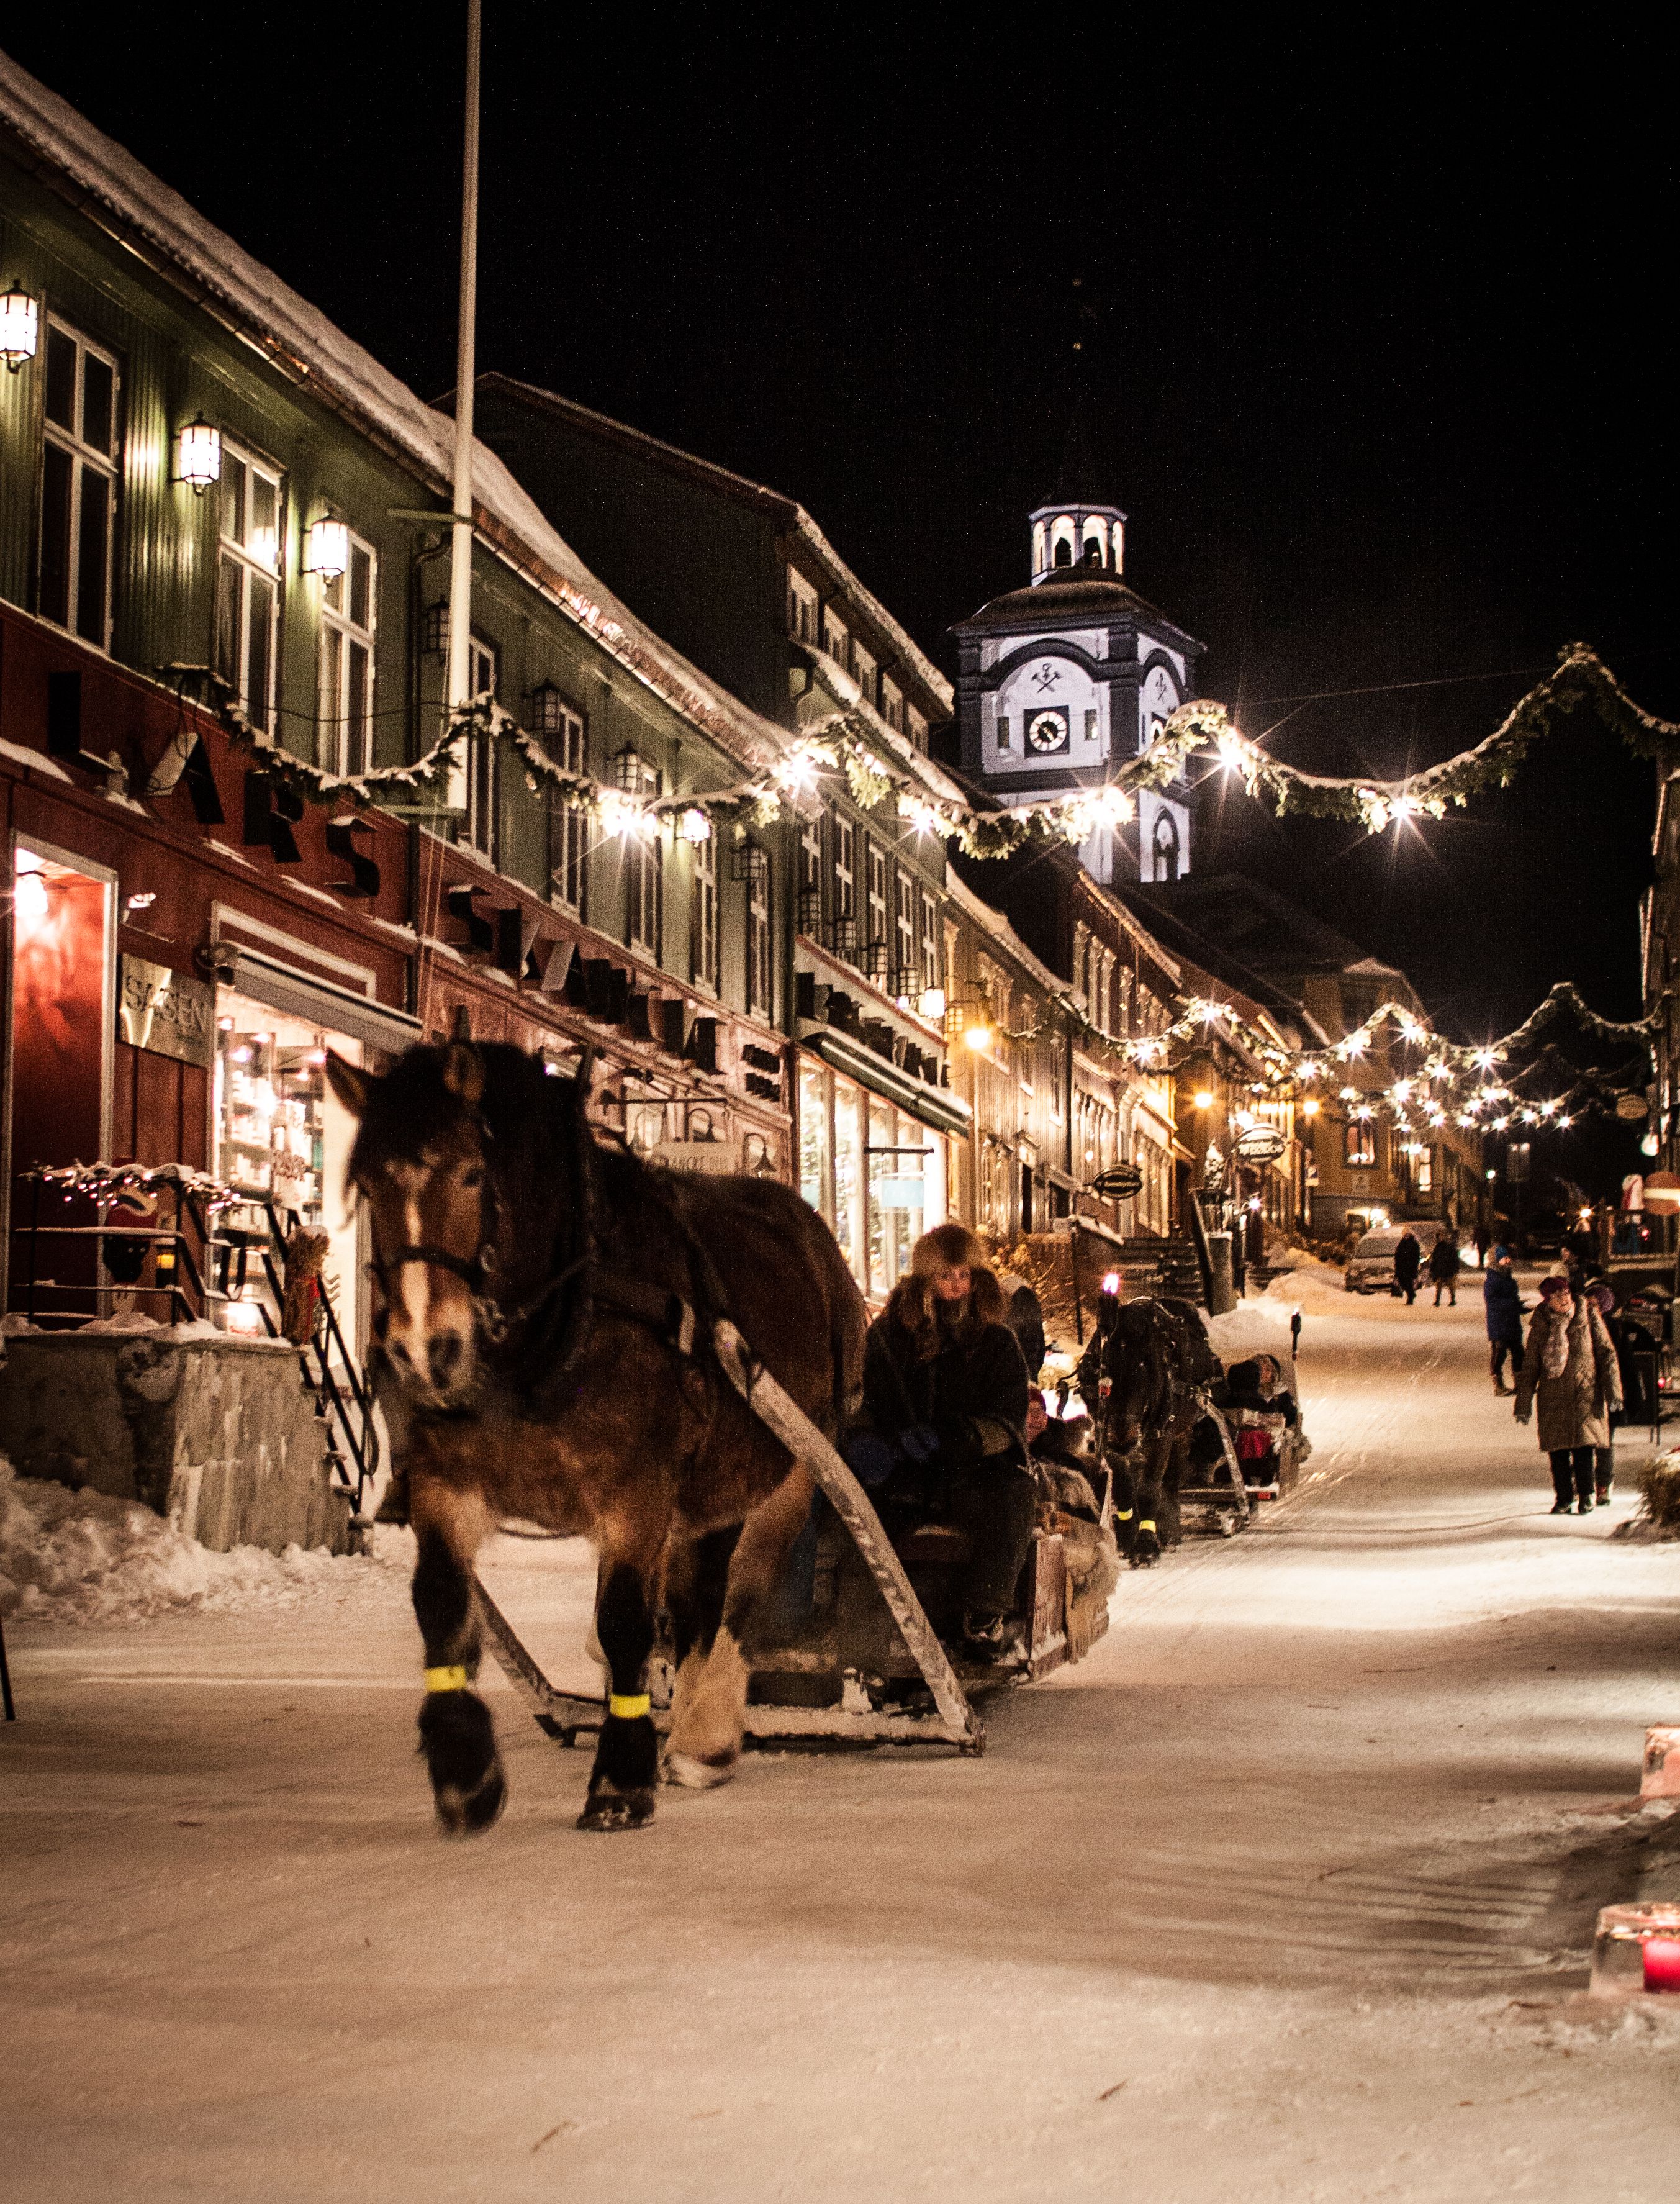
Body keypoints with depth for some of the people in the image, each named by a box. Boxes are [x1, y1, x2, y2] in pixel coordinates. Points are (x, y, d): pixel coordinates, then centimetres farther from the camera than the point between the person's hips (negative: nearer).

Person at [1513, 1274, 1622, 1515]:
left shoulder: (1588, 1316, 0)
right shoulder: (1540, 1325, 4)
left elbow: (1606, 1353, 3)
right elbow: (1530, 1366, 8)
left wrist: (1612, 1388, -5)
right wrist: (1523, 1403, 5)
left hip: (1586, 1393, -1)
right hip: (1553, 1394, 1)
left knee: (1585, 1445, -6)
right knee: (1558, 1450, 0)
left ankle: (1585, 1496, 7)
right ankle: (1563, 1498, 12)